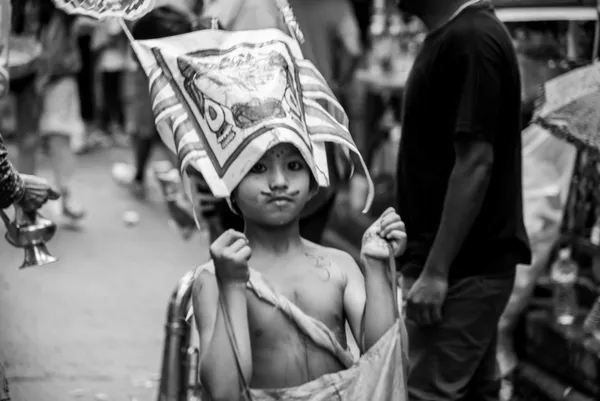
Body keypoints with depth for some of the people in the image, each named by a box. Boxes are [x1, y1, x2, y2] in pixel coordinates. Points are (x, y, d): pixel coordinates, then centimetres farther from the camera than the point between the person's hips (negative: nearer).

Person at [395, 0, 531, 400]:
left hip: (461, 268, -10)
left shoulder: (469, 40, -18)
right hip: (472, 263, 10)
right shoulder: (451, 36, 12)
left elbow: (475, 162, -22)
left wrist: (436, 270, -23)